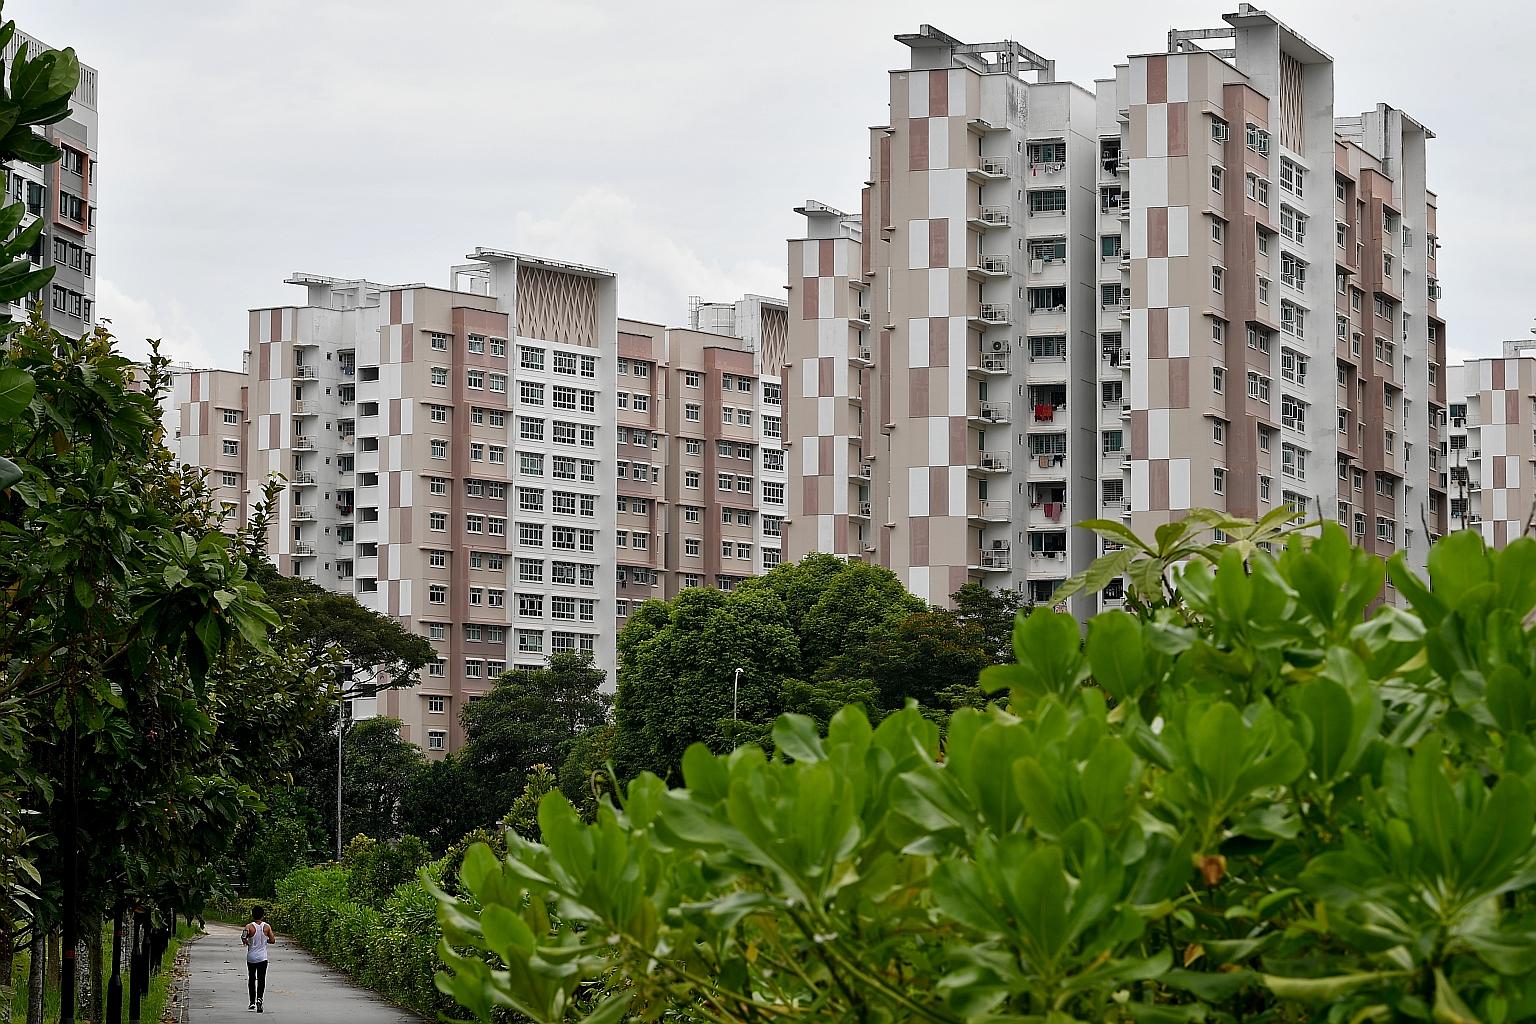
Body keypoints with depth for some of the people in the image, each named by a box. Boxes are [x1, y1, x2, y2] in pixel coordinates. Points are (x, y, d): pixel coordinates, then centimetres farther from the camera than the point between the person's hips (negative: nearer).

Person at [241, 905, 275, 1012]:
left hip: (251, 957, 0)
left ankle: (252, 1002, 20)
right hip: (262, 957, 0)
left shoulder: (249, 927, -10)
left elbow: (244, 939, -22)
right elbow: (272, 940, -1)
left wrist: (247, 943, 0)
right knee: (261, 979, 0)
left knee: (251, 979, 15)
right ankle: (259, 999, -22)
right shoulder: (267, 927, -5)